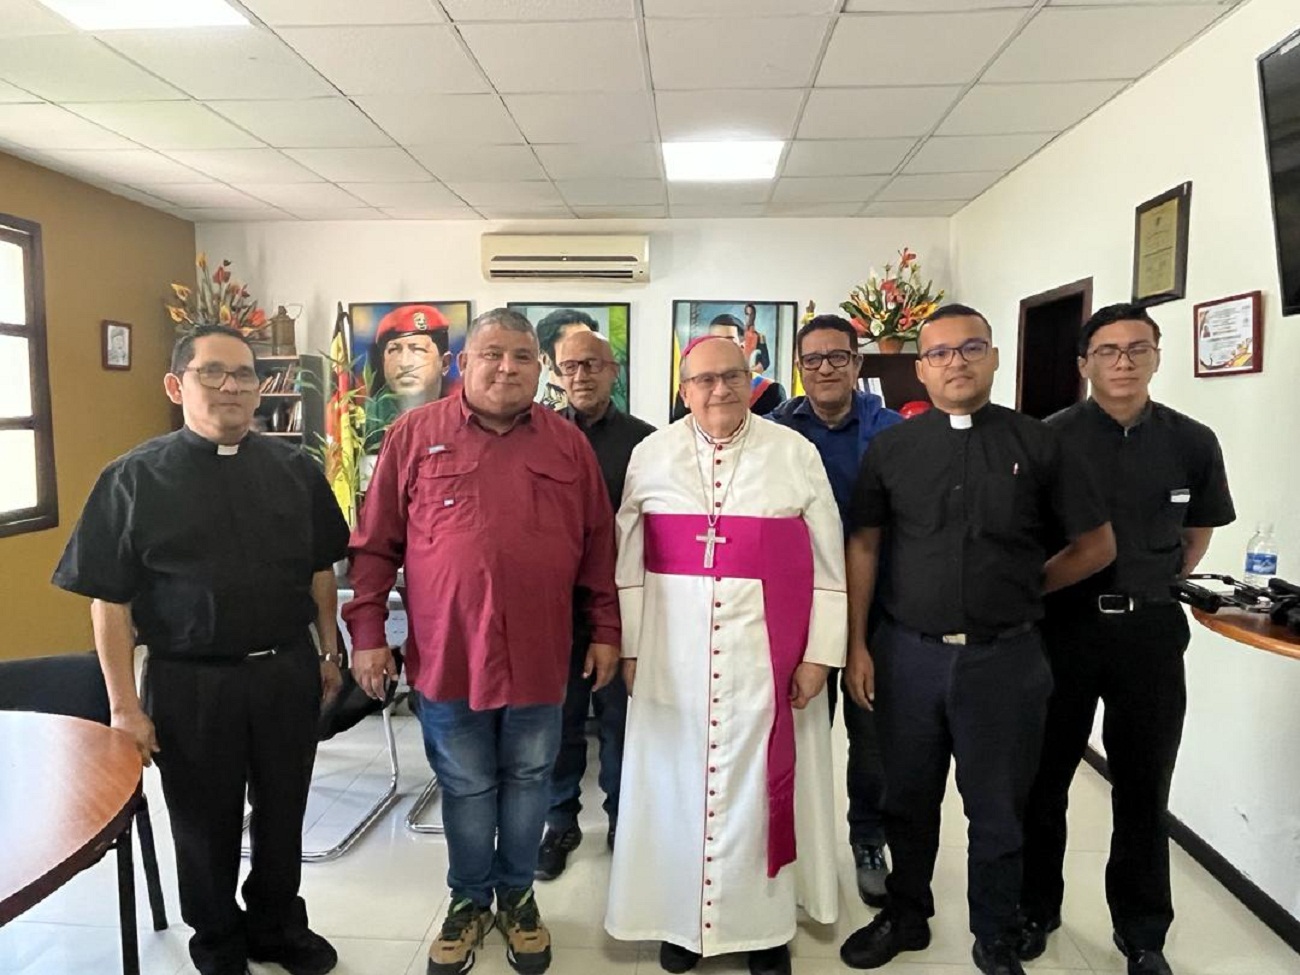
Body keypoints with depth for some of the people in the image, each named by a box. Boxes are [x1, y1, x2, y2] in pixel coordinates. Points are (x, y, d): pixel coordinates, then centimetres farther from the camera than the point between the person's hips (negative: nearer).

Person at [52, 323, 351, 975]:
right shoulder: (135, 478, -7)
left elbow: (320, 569, 8)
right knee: (205, 824, 15)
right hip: (190, 683, -2)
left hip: (288, 671, 3)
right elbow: (110, 600, -7)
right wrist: (125, 706, -8)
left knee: (282, 814, 17)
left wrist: (329, 652, 10)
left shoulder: (294, 469, 1)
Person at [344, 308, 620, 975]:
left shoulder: (568, 443, 4)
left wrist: (606, 630, 5)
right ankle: (469, 898, 37)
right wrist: (367, 632, -1)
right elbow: (375, 545, 1)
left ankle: (517, 894, 38)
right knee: (466, 788, 14)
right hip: (447, 653, -1)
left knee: (528, 782, 16)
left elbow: (597, 545, 6)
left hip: (538, 655, 2)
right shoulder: (415, 434, -1)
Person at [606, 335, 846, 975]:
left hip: (768, 651, 0)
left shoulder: (796, 453, 1)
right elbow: (627, 562, 4)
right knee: (679, 780, 11)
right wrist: (629, 648, 2)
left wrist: (820, 653, -1)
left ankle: (765, 922, 29)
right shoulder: (650, 456, 3)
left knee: (761, 783, 9)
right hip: (675, 651, 1)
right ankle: (681, 917, 31)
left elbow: (828, 562, 2)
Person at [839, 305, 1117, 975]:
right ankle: (906, 917, 39)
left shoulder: (1038, 444, -1)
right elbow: (863, 547, 2)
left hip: (1004, 657, -1)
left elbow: (1097, 545, 6)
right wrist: (857, 646, -1)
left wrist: (1024, 587, 5)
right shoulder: (891, 448, 2)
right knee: (908, 799, 17)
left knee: (997, 808, 13)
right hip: (908, 654, 1)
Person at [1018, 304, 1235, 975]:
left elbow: (1198, 532, 16)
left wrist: (1154, 590, 11)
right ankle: (1035, 909, 31)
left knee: (1144, 787, 13)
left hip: (1150, 631, 2)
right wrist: (1041, 592, 3)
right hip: (1064, 624, -1)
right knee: (1043, 779, 11)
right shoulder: (1049, 439, -6)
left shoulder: (1192, 442, 0)